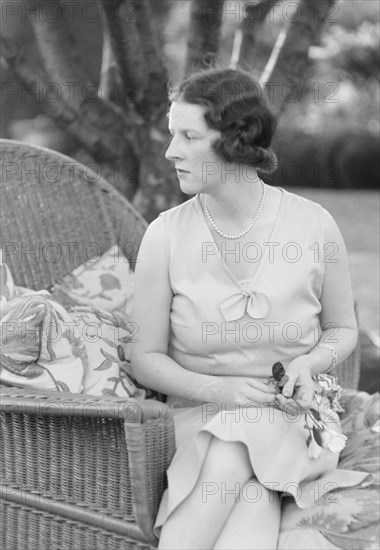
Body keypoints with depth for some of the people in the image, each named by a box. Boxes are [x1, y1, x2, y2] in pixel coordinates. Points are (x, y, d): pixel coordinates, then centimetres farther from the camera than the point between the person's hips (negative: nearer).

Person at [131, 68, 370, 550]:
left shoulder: (313, 225, -4)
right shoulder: (166, 235, -4)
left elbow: (343, 329, 11)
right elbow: (146, 358, 0)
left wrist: (310, 363, -12)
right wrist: (216, 389, -17)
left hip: (293, 417, 0)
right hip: (198, 415, 0)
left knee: (232, 459, -32)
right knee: (253, 500, -31)